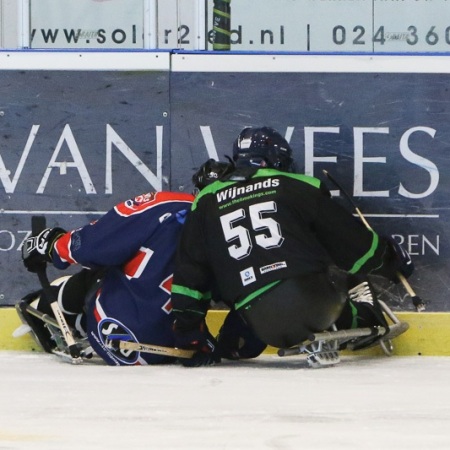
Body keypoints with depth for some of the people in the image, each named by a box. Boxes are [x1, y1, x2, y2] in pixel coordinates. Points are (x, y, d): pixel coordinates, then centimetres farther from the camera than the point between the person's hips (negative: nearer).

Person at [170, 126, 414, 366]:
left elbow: (189, 272, 13)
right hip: (315, 295, -3)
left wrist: (190, 332, 18)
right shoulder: (298, 187, 10)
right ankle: (366, 325, 10)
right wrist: (391, 258, 32)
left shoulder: (205, 203, 17)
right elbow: (353, 238, 14)